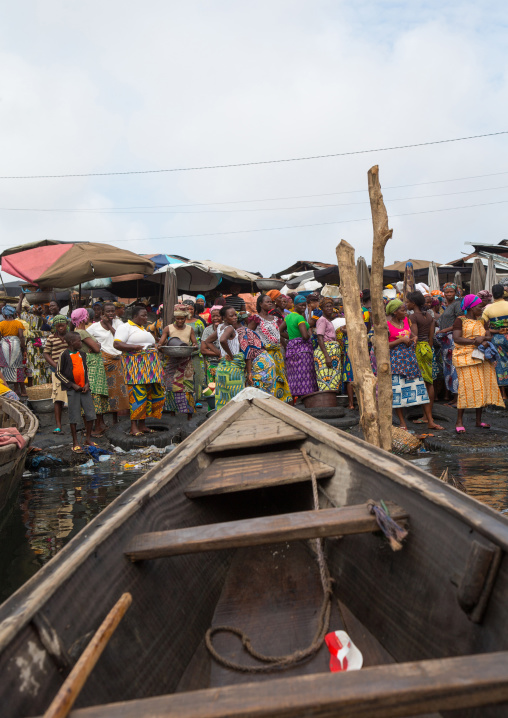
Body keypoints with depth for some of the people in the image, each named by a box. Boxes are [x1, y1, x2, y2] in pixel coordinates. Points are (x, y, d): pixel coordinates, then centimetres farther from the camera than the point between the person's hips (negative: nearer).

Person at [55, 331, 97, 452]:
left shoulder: (82, 354, 11)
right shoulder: (64, 355, -7)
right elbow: (58, 373, -7)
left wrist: (87, 383, 3)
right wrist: (72, 385, -11)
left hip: (84, 388, 5)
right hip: (72, 389, -5)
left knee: (91, 414, 4)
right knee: (74, 416, 0)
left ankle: (88, 439, 21)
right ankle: (75, 443, 11)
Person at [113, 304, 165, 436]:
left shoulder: (143, 329, 26)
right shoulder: (126, 327, -1)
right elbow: (116, 344, -12)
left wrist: (153, 347, 11)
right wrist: (137, 347, -17)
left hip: (149, 365, 9)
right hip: (135, 364, -8)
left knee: (155, 392, 2)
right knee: (137, 393, -14)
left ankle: (142, 425, 9)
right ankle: (134, 426, -10)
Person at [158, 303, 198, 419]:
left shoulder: (190, 329, 10)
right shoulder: (168, 329, 7)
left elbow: (195, 343, 9)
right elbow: (161, 342, 2)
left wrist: (194, 346, -14)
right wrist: (159, 346, -21)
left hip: (186, 361, 0)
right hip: (172, 361, 0)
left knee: (187, 385, -5)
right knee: (172, 384, -2)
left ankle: (189, 411, -2)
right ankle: (172, 410, 6)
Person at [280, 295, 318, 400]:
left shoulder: (289, 316, 14)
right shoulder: (300, 317, -12)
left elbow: (281, 331, 23)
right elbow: (305, 336, -20)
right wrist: (310, 333, 1)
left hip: (291, 347, 9)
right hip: (302, 349, -9)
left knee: (293, 377, 8)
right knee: (304, 375, -7)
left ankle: (292, 401, 10)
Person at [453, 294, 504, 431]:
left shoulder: (481, 321, 19)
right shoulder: (460, 320, -2)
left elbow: (489, 336, 9)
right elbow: (456, 338, -13)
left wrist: (483, 338, -13)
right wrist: (474, 341, -19)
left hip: (482, 357, 7)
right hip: (465, 357, -7)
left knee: (481, 388, 5)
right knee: (466, 387, -12)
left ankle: (479, 420, 14)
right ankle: (459, 421, -6)